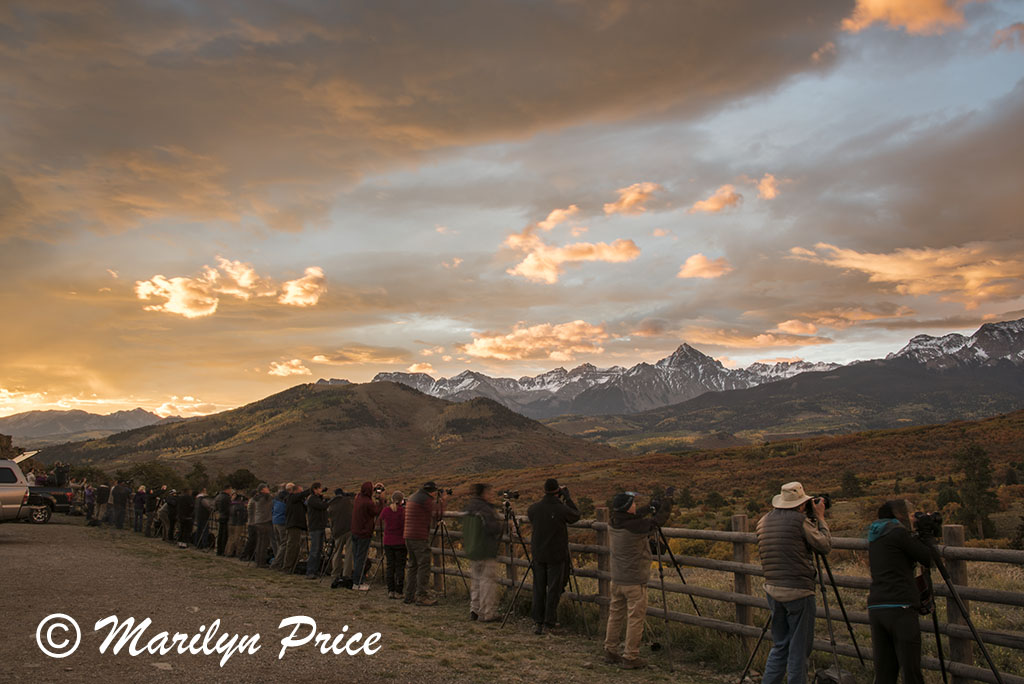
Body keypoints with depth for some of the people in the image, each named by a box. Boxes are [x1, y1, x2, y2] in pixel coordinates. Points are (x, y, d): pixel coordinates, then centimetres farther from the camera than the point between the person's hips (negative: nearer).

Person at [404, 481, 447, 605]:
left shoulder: (412, 498, 17)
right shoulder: (425, 499, -11)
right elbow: (436, 517, -7)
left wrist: (439, 501, 21)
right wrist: (441, 501, 4)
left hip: (408, 537, 10)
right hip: (419, 538, -9)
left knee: (412, 565, 13)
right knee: (424, 566, -6)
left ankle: (410, 596, 16)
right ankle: (421, 596, -7)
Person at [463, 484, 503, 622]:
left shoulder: (468, 509, 10)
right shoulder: (485, 510, -17)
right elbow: (494, 528, -23)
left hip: (471, 552, 8)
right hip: (487, 553, -8)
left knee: (475, 580, 15)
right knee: (488, 581, -2)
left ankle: (474, 610, 17)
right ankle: (487, 613, 0)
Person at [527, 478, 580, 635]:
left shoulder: (534, 508, -7)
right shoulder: (562, 509, -17)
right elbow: (575, 516, 4)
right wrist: (566, 496, 5)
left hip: (539, 553, 3)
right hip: (556, 554, -3)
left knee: (538, 588, 11)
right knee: (554, 588, 8)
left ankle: (537, 621, 8)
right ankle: (550, 620, 14)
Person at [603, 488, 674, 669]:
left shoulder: (613, 524, 0)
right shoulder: (635, 526, -22)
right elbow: (659, 519, -13)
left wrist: (648, 509, 14)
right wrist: (668, 498, -1)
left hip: (617, 579, 7)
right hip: (634, 581, -7)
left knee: (615, 615, 15)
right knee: (635, 618, 2)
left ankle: (610, 651, 24)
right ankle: (630, 658, 7)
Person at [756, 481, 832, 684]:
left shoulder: (763, 522, 9)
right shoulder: (800, 520, -11)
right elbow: (825, 546, -3)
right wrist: (820, 518, 9)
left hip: (772, 590, 6)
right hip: (798, 591, -6)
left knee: (779, 645, 16)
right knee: (799, 648, 4)